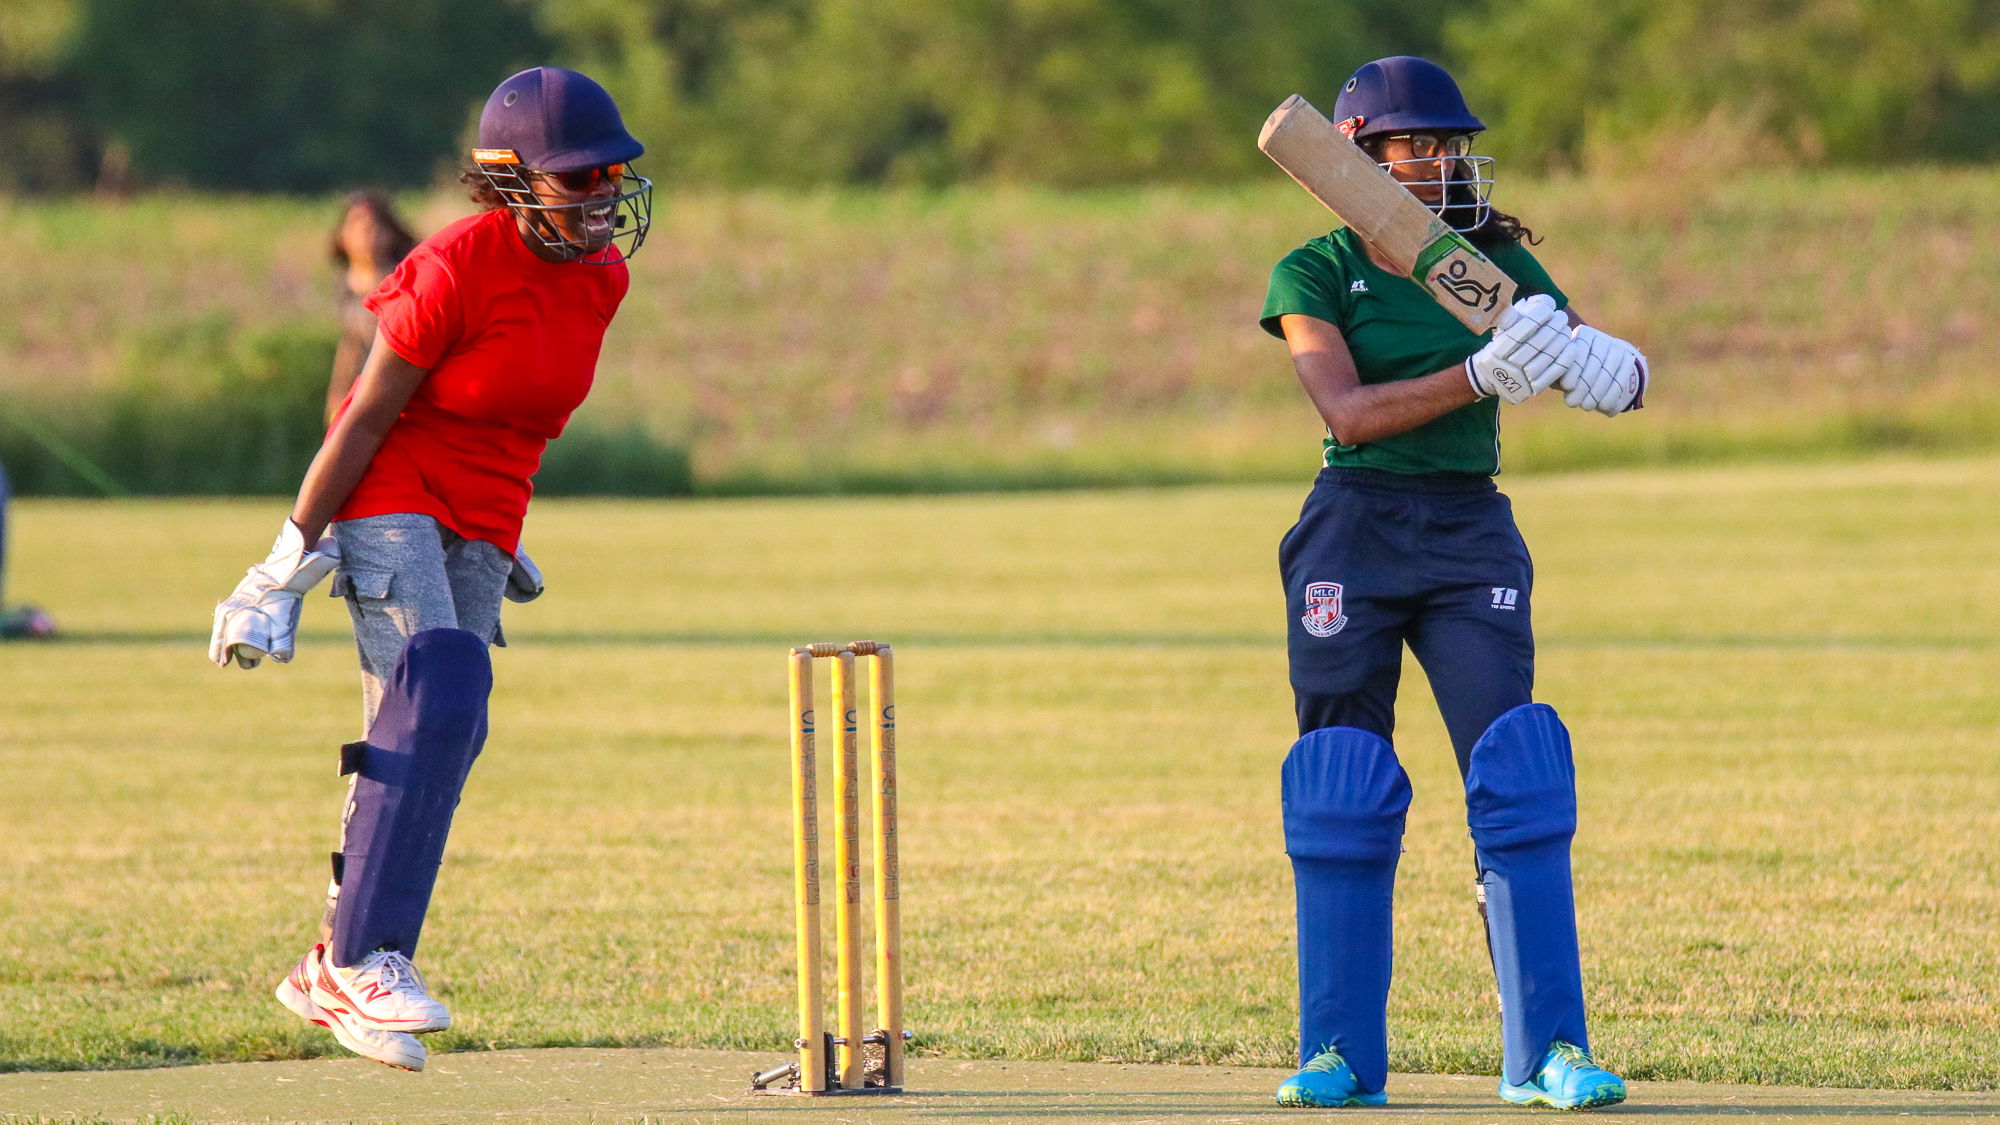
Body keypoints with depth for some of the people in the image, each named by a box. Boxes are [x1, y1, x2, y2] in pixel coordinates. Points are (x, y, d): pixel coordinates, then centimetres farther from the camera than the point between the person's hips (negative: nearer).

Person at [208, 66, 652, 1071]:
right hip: (390, 496, -7)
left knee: (432, 743, 5)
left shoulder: (600, 278, 3)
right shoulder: (459, 267, -20)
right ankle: (366, 958, -25)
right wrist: (292, 559, -14)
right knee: (441, 698, -24)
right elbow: (367, 415, -16)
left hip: (482, 524, 7)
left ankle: (333, 971, 15)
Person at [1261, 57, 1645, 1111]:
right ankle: (1339, 1053, 6)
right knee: (1342, 786, -2)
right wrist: (1476, 377, -28)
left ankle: (1549, 1048, -9)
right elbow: (1348, 412, -16)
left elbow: (1621, 380, 2)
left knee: (1517, 777, -10)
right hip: (1354, 534, -2)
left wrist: (1601, 362, -22)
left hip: (1471, 537, 2)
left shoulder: (1499, 266, 8)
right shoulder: (1315, 275, -1)